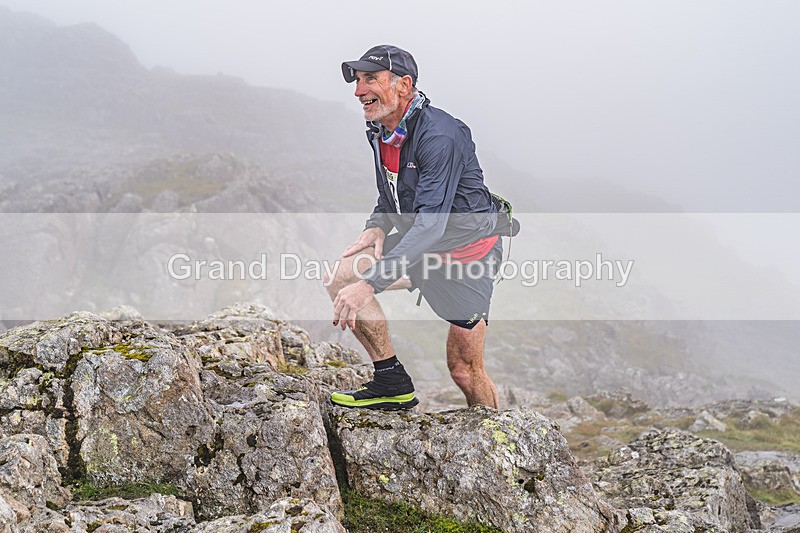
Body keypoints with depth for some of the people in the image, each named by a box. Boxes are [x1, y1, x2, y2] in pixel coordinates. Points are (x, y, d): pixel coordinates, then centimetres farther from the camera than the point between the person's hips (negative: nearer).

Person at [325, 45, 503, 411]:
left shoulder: (440, 136, -28)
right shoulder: (379, 131, -1)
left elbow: (431, 223, -35)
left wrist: (369, 283, -41)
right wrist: (376, 227, -10)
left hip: (467, 250, -7)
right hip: (419, 243, 7)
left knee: (464, 370, -1)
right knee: (340, 276, -14)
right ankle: (392, 382, -6)